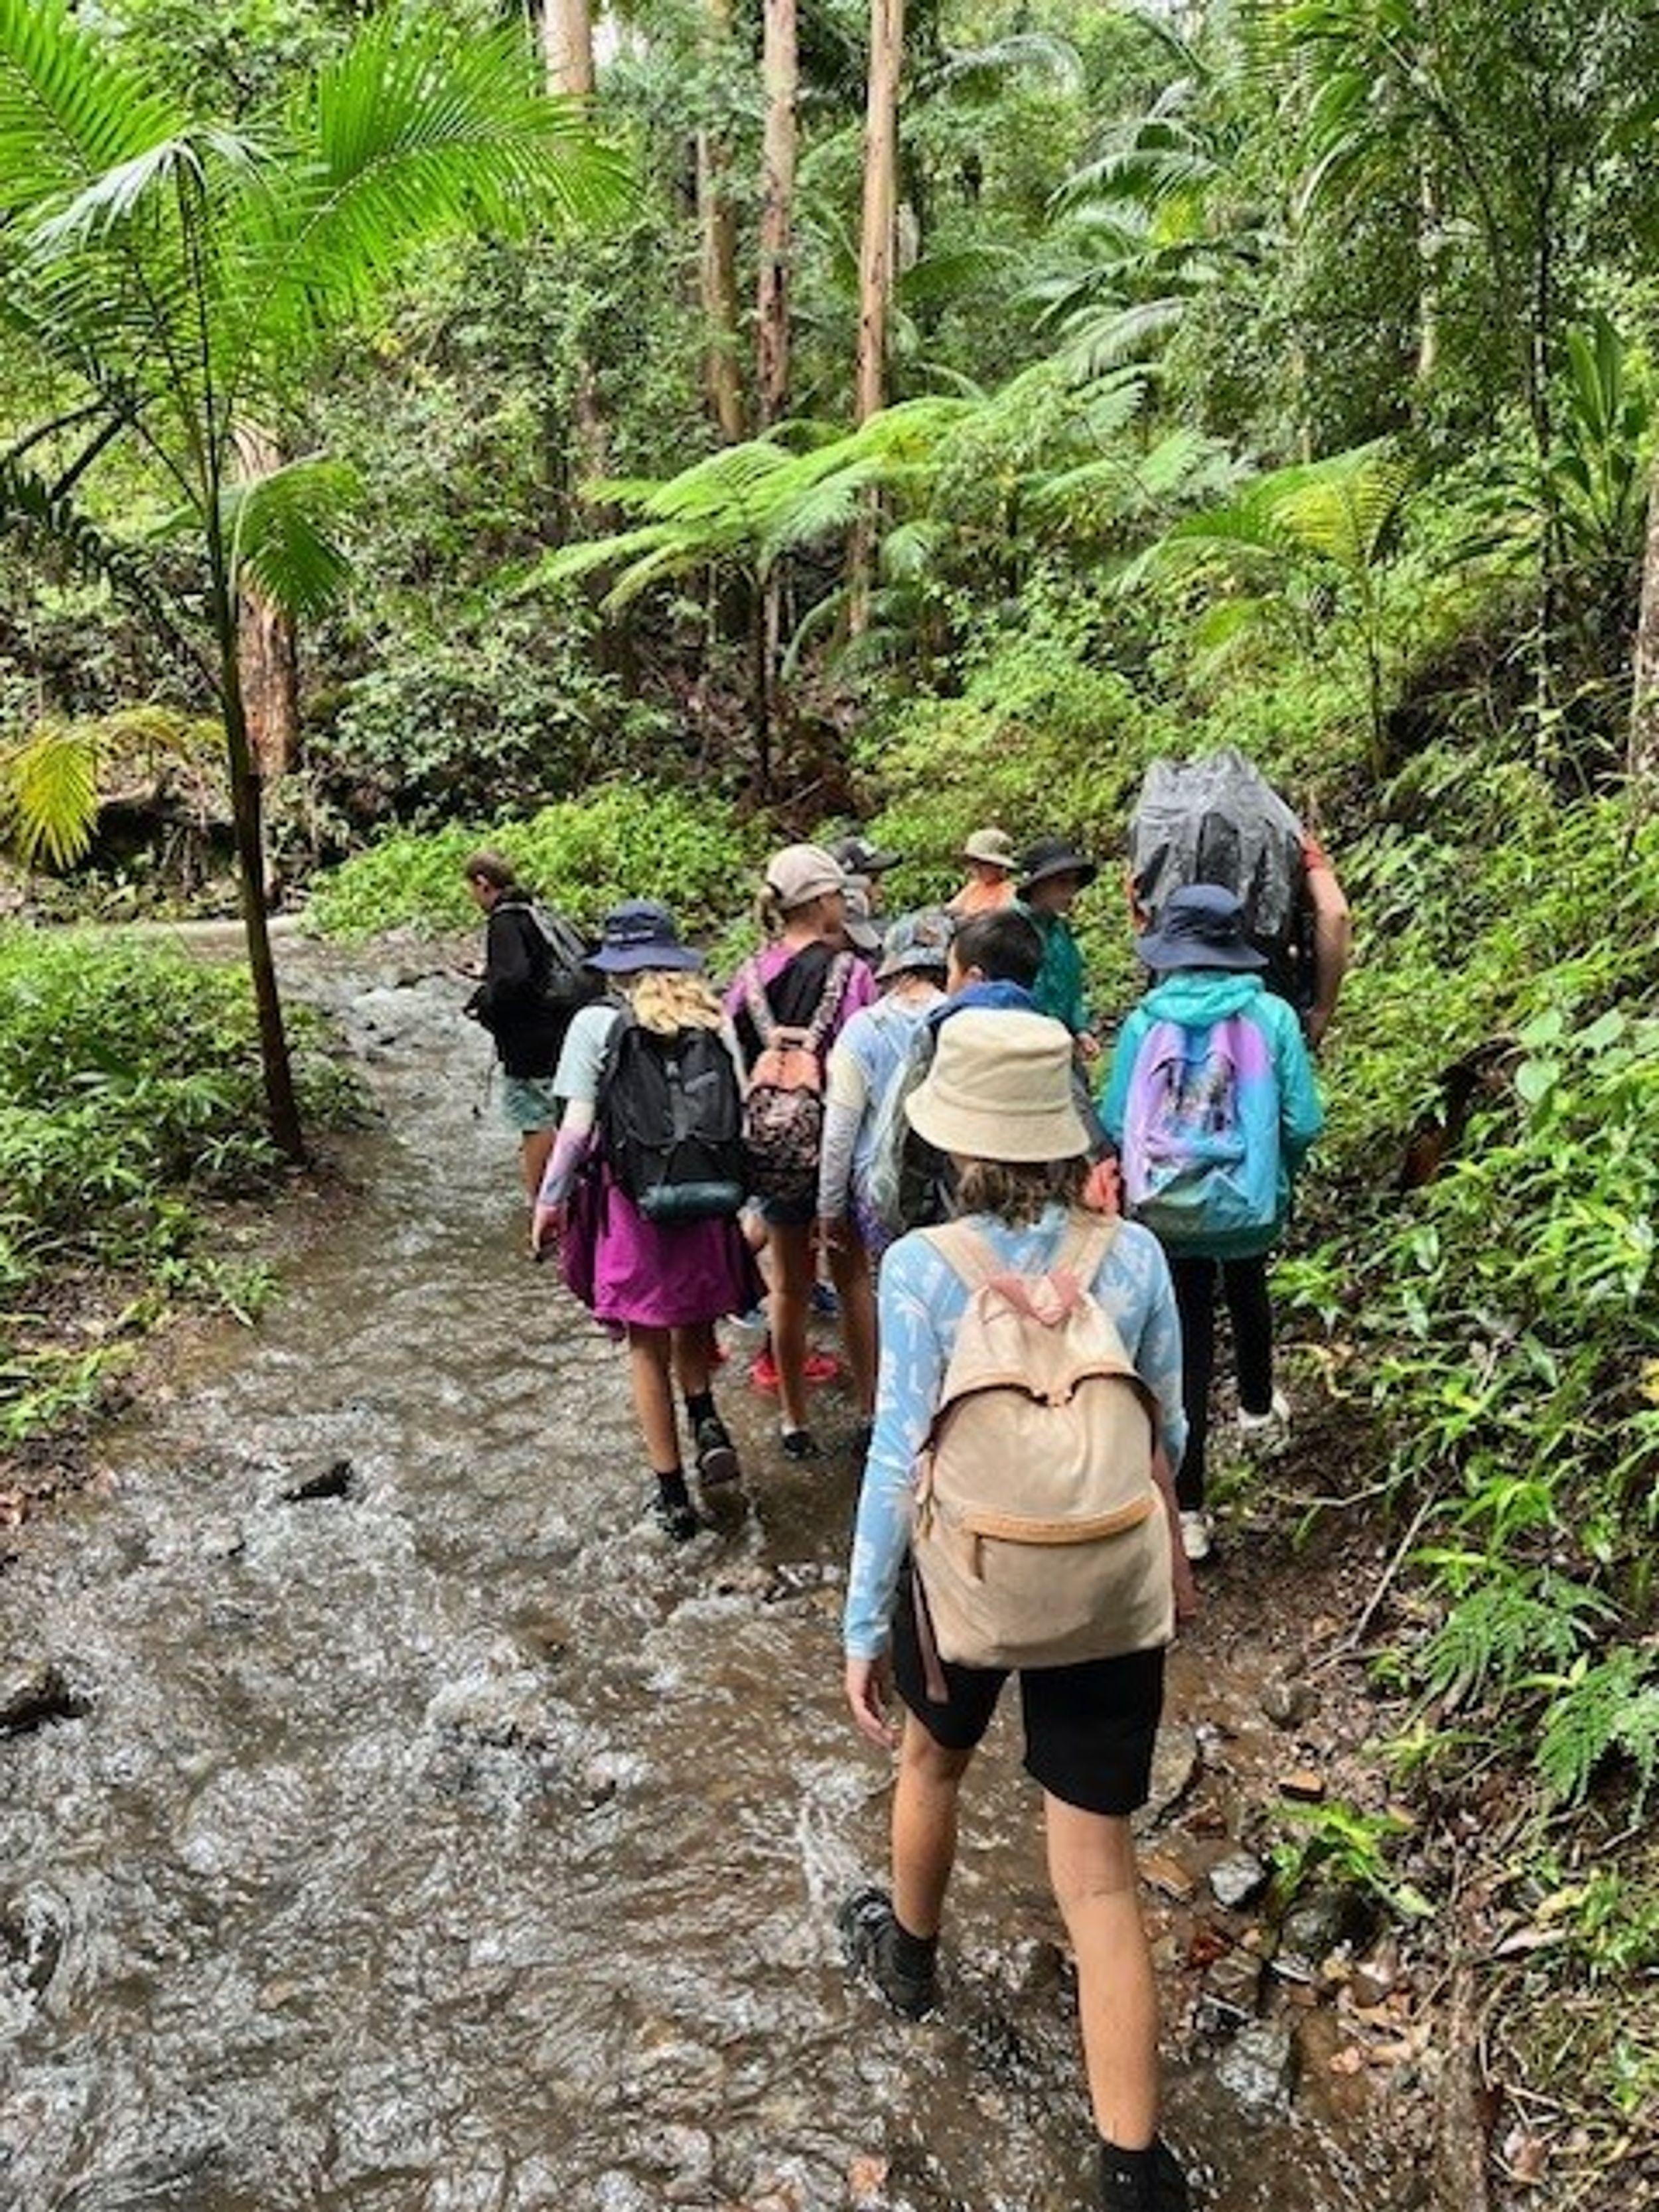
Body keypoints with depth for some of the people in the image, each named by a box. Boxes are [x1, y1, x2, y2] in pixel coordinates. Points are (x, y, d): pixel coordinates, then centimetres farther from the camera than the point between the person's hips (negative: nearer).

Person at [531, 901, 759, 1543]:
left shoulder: (597, 1025, -8)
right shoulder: (713, 1022, 0)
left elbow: (577, 1130, -11)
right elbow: (741, 1116, -1)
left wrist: (550, 1200, 2)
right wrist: (738, 1190, 11)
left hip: (635, 1204, -2)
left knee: (648, 1350, 11)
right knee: (694, 1323, 26)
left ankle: (674, 1498, 18)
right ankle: (704, 1418, 1)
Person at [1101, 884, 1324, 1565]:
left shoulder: (1145, 1023, -11)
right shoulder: (1272, 1017, -11)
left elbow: (1114, 1126, -10)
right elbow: (1303, 1124, -11)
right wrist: (1279, 1173, 10)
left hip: (1170, 1209, -1)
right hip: (1252, 1205, 2)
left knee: (1188, 1348, 5)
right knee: (1248, 1296, 32)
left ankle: (1188, 1512, 7)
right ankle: (1257, 1403, 59)